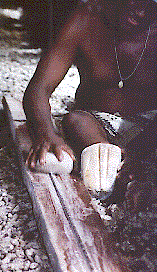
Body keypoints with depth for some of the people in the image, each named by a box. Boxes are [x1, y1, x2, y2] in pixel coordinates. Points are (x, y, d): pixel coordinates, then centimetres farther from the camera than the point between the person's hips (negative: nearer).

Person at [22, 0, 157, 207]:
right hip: (97, 122, 0)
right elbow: (38, 89, -22)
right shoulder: (87, 20, -15)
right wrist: (46, 134, -45)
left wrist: (135, 152, -42)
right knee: (74, 121, -35)